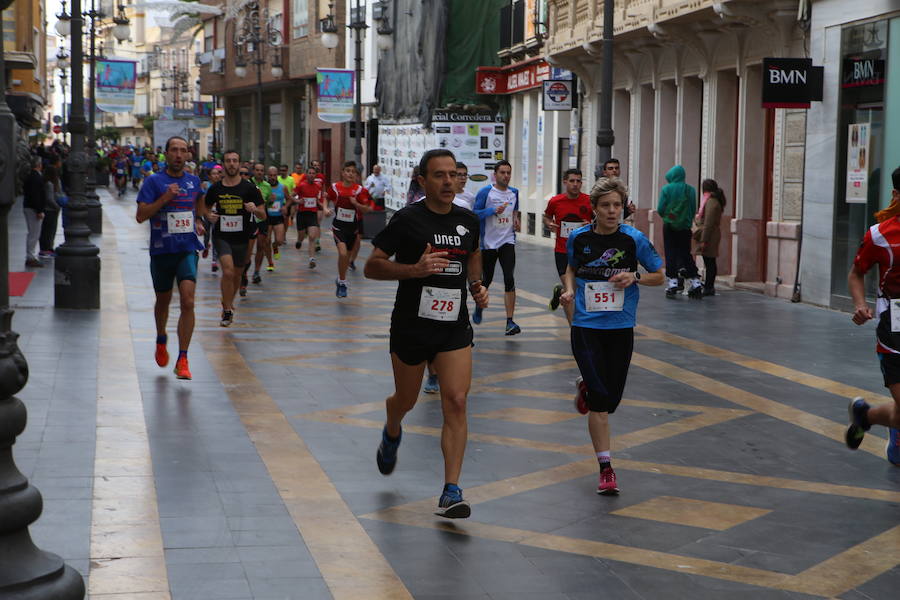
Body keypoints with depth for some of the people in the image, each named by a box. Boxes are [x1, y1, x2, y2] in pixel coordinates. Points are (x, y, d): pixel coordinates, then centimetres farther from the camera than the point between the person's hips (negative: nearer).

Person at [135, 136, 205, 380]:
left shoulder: (194, 181, 8)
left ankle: (182, 360, -14)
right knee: (163, 300, 16)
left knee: (188, 302, -15)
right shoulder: (154, 182, -5)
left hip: (187, 249, 1)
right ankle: (161, 340, 46)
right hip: (161, 250, -1)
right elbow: (140, 216, -13)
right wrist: (164, 199, -21)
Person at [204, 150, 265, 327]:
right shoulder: (215, 188, 1)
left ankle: (227, 303, 40)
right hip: (221, 236, -1)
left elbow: (263, 214, -2)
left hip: (242, 238, 1)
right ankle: (227, 311, -8)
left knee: (237, 274, 14)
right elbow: (206, 207, 17)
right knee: (228, 271, -19)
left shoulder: (249, 188, -3)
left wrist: (254, 209, -24)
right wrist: (209, 216, -5)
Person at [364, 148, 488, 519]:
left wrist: (476, 285, 7)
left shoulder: (468, 221, 3)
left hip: (454, 327, 2)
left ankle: (451, 492, -10)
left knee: (456, 402, -12)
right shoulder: (407, 220, -11)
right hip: (411, 326, -2)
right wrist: (414, 269, -24)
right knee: (406, 401, 16)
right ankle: (392, 433, 54)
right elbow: (372, 267, -9)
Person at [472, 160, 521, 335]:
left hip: (507, 242, 2)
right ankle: (478, 308, 40)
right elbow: (475, 213, -10)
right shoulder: (485, 192, -6)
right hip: (489, 243, -2)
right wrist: (493, 210, -23)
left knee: (509, 280, -12)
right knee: (486, 280, 10)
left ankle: (510, 321, -14)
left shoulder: (514, 193, 9)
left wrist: (516, 219, 9)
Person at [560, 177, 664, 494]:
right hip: (586, 327, -1)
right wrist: (569, 290, -1)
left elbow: (659, 275, 5)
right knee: (600, 399, -11)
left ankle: (585, 387, 44)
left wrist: (634, 277, -14)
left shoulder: (634, 239, -6)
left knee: (612, 398, 7)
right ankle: (606, 469, -3)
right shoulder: (578, 238, -2)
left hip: (621, 328, 1)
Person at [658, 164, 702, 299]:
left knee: (671, 254, 3)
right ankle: (696, 284, 6)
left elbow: (660, 209, -7)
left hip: (669, 226, -3)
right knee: (686, 254, 10)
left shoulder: (666, 189, -7)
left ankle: (672, 284, -2)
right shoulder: (691, 190, 0)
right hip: (685, 227, 3)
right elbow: (694, 210, 2)